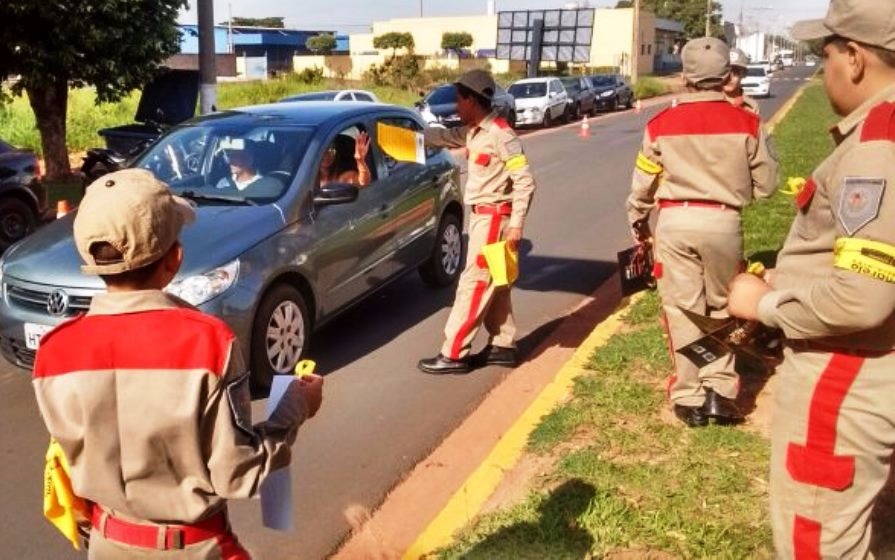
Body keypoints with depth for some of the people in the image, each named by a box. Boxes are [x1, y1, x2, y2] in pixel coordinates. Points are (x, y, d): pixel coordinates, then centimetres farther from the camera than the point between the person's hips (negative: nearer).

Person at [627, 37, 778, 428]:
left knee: (682, 309, 8)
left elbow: (643, 185, 5)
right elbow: (766, 185, 6)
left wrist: (638, 222, 22)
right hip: (723, 222, 1)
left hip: (675, 222, 0)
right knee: (722, 308, 18)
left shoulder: (662, 125, -2)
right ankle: (719, 390, 14)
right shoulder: (746, 123, -2)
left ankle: (690, 398, 14)